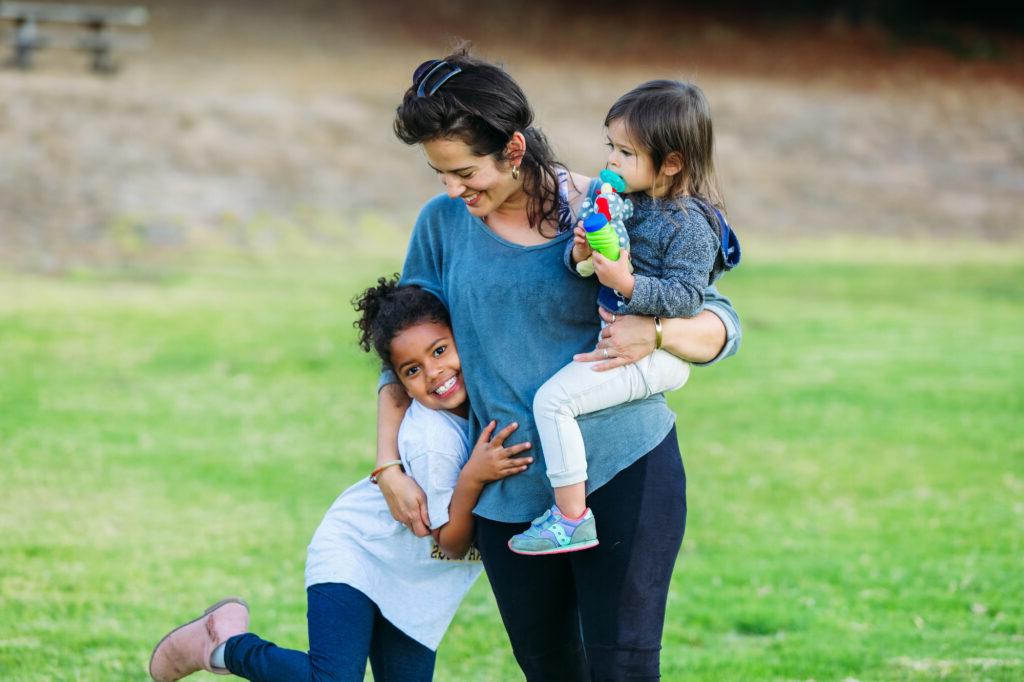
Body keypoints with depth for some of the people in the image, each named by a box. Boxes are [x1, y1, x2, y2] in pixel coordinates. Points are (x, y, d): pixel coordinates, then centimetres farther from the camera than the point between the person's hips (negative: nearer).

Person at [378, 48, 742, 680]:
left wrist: (653, 333, -20)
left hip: (624, 468, -3)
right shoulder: (443, 224, 4)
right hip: (510, 494, 3)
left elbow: (722, 324, 0)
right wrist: (389, 467, 8)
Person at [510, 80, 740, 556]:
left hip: (654, 353, -11)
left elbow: (685, 298, -24)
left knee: (553, 399, -18)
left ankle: (572, 516, -14)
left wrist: (627, 284, -32)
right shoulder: (623, 199, 7)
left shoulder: (689, 225, -19)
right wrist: (581, 253, -11)